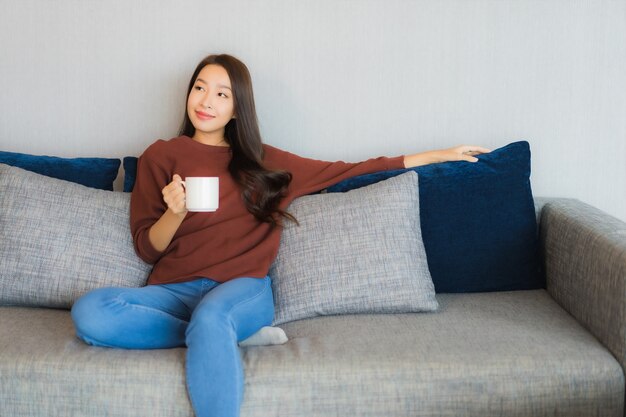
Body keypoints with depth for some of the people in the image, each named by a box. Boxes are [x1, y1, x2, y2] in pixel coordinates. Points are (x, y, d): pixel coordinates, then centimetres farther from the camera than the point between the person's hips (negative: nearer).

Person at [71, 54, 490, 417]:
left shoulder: (262, 162, 16)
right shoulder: (161, 156, 10)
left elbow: (342, 171, 19)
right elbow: (148, 249, 9)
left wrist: (437, 155, 20)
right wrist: (176, 212, -14)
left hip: (243, 287, -1)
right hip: (175, 289, 1)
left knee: (211, 316, -39)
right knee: (89, 311, -30)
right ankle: (223, 336, -23)